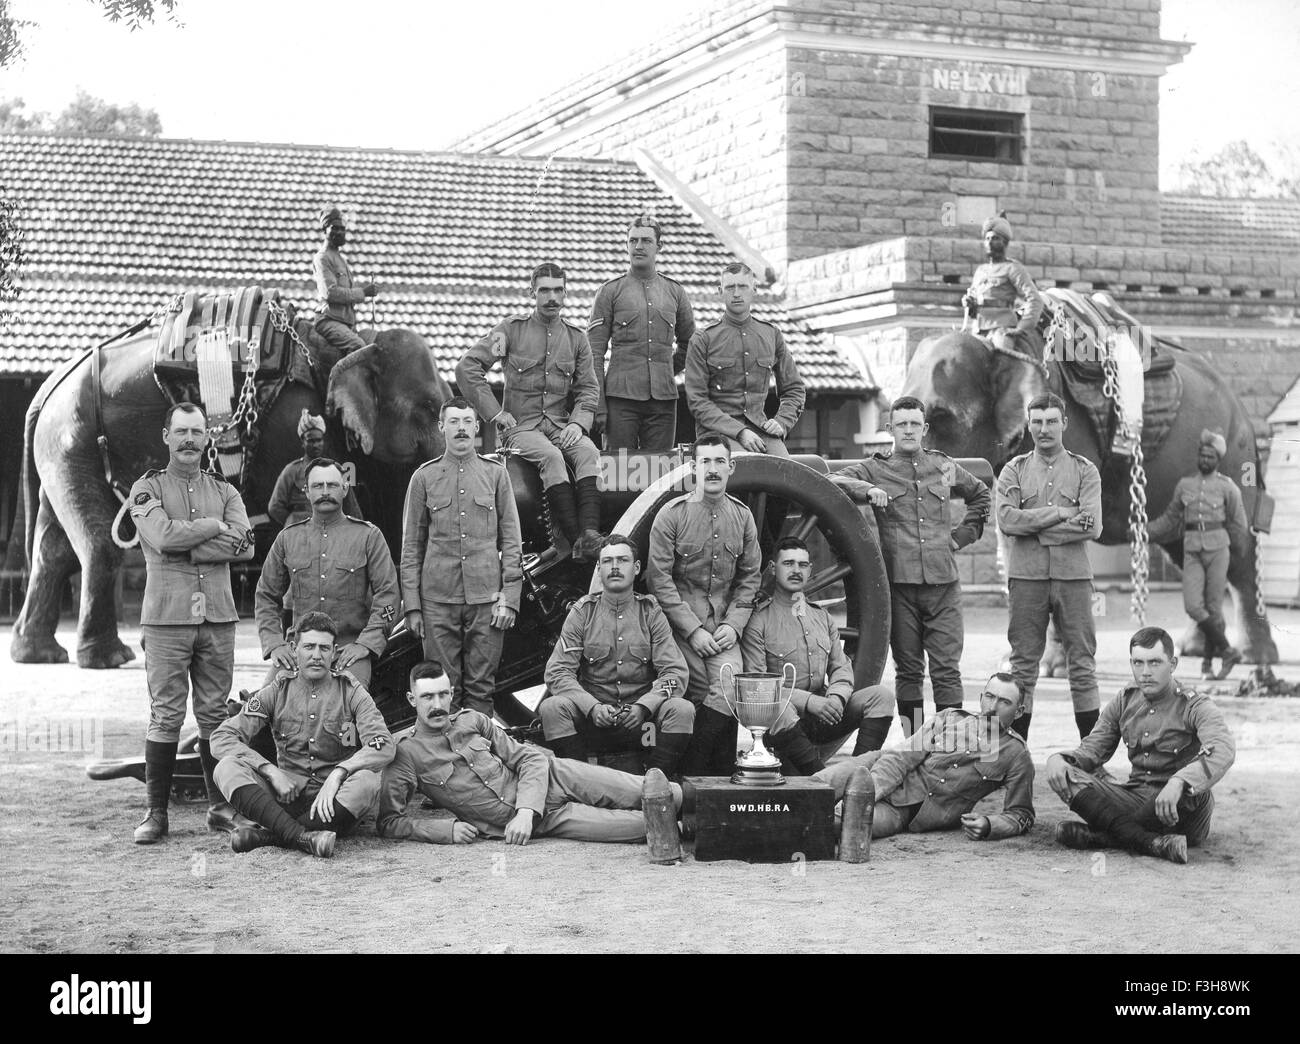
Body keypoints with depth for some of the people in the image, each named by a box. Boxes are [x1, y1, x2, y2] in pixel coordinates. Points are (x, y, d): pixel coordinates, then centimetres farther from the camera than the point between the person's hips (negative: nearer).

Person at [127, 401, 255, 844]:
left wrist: (185, 545, -9)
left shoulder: (224, 491, 14)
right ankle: (156, 812, 1)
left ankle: (220, 806, 12)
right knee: (165, 715, -4)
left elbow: (244, 545, -4)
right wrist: (214, 527, -4)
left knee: (215, 714, 6)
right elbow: (163, 536, -14)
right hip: (166, 616, -3)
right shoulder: (147, 489, 6)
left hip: (218, 616, 3)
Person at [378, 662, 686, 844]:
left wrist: (526, 810, -15)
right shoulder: (406, 752, -5)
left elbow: (530, 758, 3)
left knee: (641, 793, -13)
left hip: (547, 778, 4)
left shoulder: (471, 720, 7)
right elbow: (388, 821, -7)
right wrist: (446, 829, -20)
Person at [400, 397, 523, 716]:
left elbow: (511, 541, 7)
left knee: (481, 687, 2)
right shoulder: (424, 477, 7)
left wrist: (510, 597, -2)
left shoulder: (495, 473, 7)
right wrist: (412, 605, 2)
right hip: (438, 600, 0)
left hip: (487, 599, 0)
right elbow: (411, 546, 8)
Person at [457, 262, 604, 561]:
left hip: (562, 426, 3)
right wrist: (497, 415, -7)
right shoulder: (512, 329, 2)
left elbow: (589, 388, 13)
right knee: (551, 457, -34)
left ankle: (590, 534, -45)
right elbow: (467, 368, -3)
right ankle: (575, 539, -40)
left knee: (589, 453, -29)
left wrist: (578, 422, -7)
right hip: (521, 427, -3)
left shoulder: (576, 337, 14)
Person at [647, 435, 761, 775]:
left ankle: (691, 772, -5)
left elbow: (749, 577, 13)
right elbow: (660, 579, -7)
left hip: (724, 623, 3)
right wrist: (693, 630, -12)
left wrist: (733, 624, -2)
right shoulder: (672, 514, -4)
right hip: (680, 622, -3)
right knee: (704, 697, -10)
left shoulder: (742, 516, 9)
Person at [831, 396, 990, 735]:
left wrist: (962, 535, 18)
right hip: (899, 581, -1)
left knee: (947, 669, -2)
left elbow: (981, 496, 30)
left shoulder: (943, 466, 14)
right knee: (907, 670, 5)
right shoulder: (875, 469, 6)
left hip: (943, 581, 1)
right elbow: (832, 481, -7)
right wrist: (867, 490, -22)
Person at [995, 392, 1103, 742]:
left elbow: (1092, 526, -7)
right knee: (1023, 665, 3)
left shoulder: (1084, 471, 7)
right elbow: (1007, 520, -8)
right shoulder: (1014, 470, 9)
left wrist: (1034, 526, -9)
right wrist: (1060, 513, -10)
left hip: (1074, 575, 0)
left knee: (1082, 664, 2)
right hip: (1026, 577, 0)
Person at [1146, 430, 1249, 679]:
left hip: (1217, 547, -2)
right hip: (1192, 549, 2)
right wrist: (1144, 532, 13)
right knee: (1193, 606, -11)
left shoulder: (1227, 487, 3)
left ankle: (1209, 658, 11)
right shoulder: (1184, 484, 12)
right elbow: (1170, 519, 20)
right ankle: (1227, 651, 0)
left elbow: (1238, 525, 8)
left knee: (1214, 606, -2)